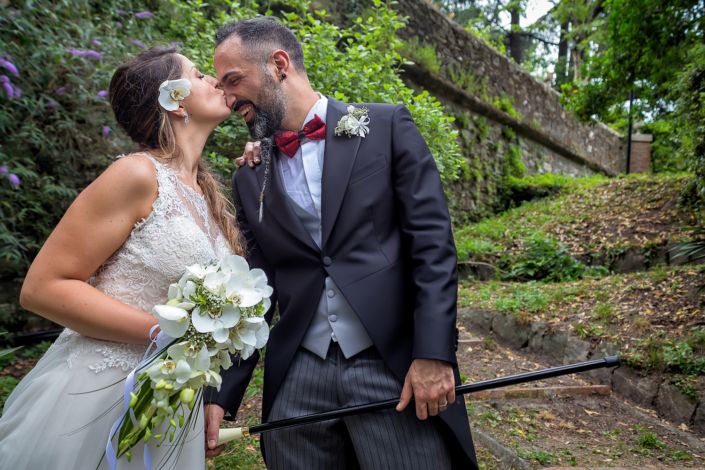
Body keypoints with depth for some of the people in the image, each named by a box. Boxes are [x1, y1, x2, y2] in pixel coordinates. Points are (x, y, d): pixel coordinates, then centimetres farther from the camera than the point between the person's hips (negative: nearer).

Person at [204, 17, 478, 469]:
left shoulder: (386, 127, -1)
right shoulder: (250, 179, 10)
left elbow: (434, 244, -6)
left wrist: (434, 354, -14)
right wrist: (221, 395, 5)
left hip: (396, 371, -3)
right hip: (298, 382, 4)